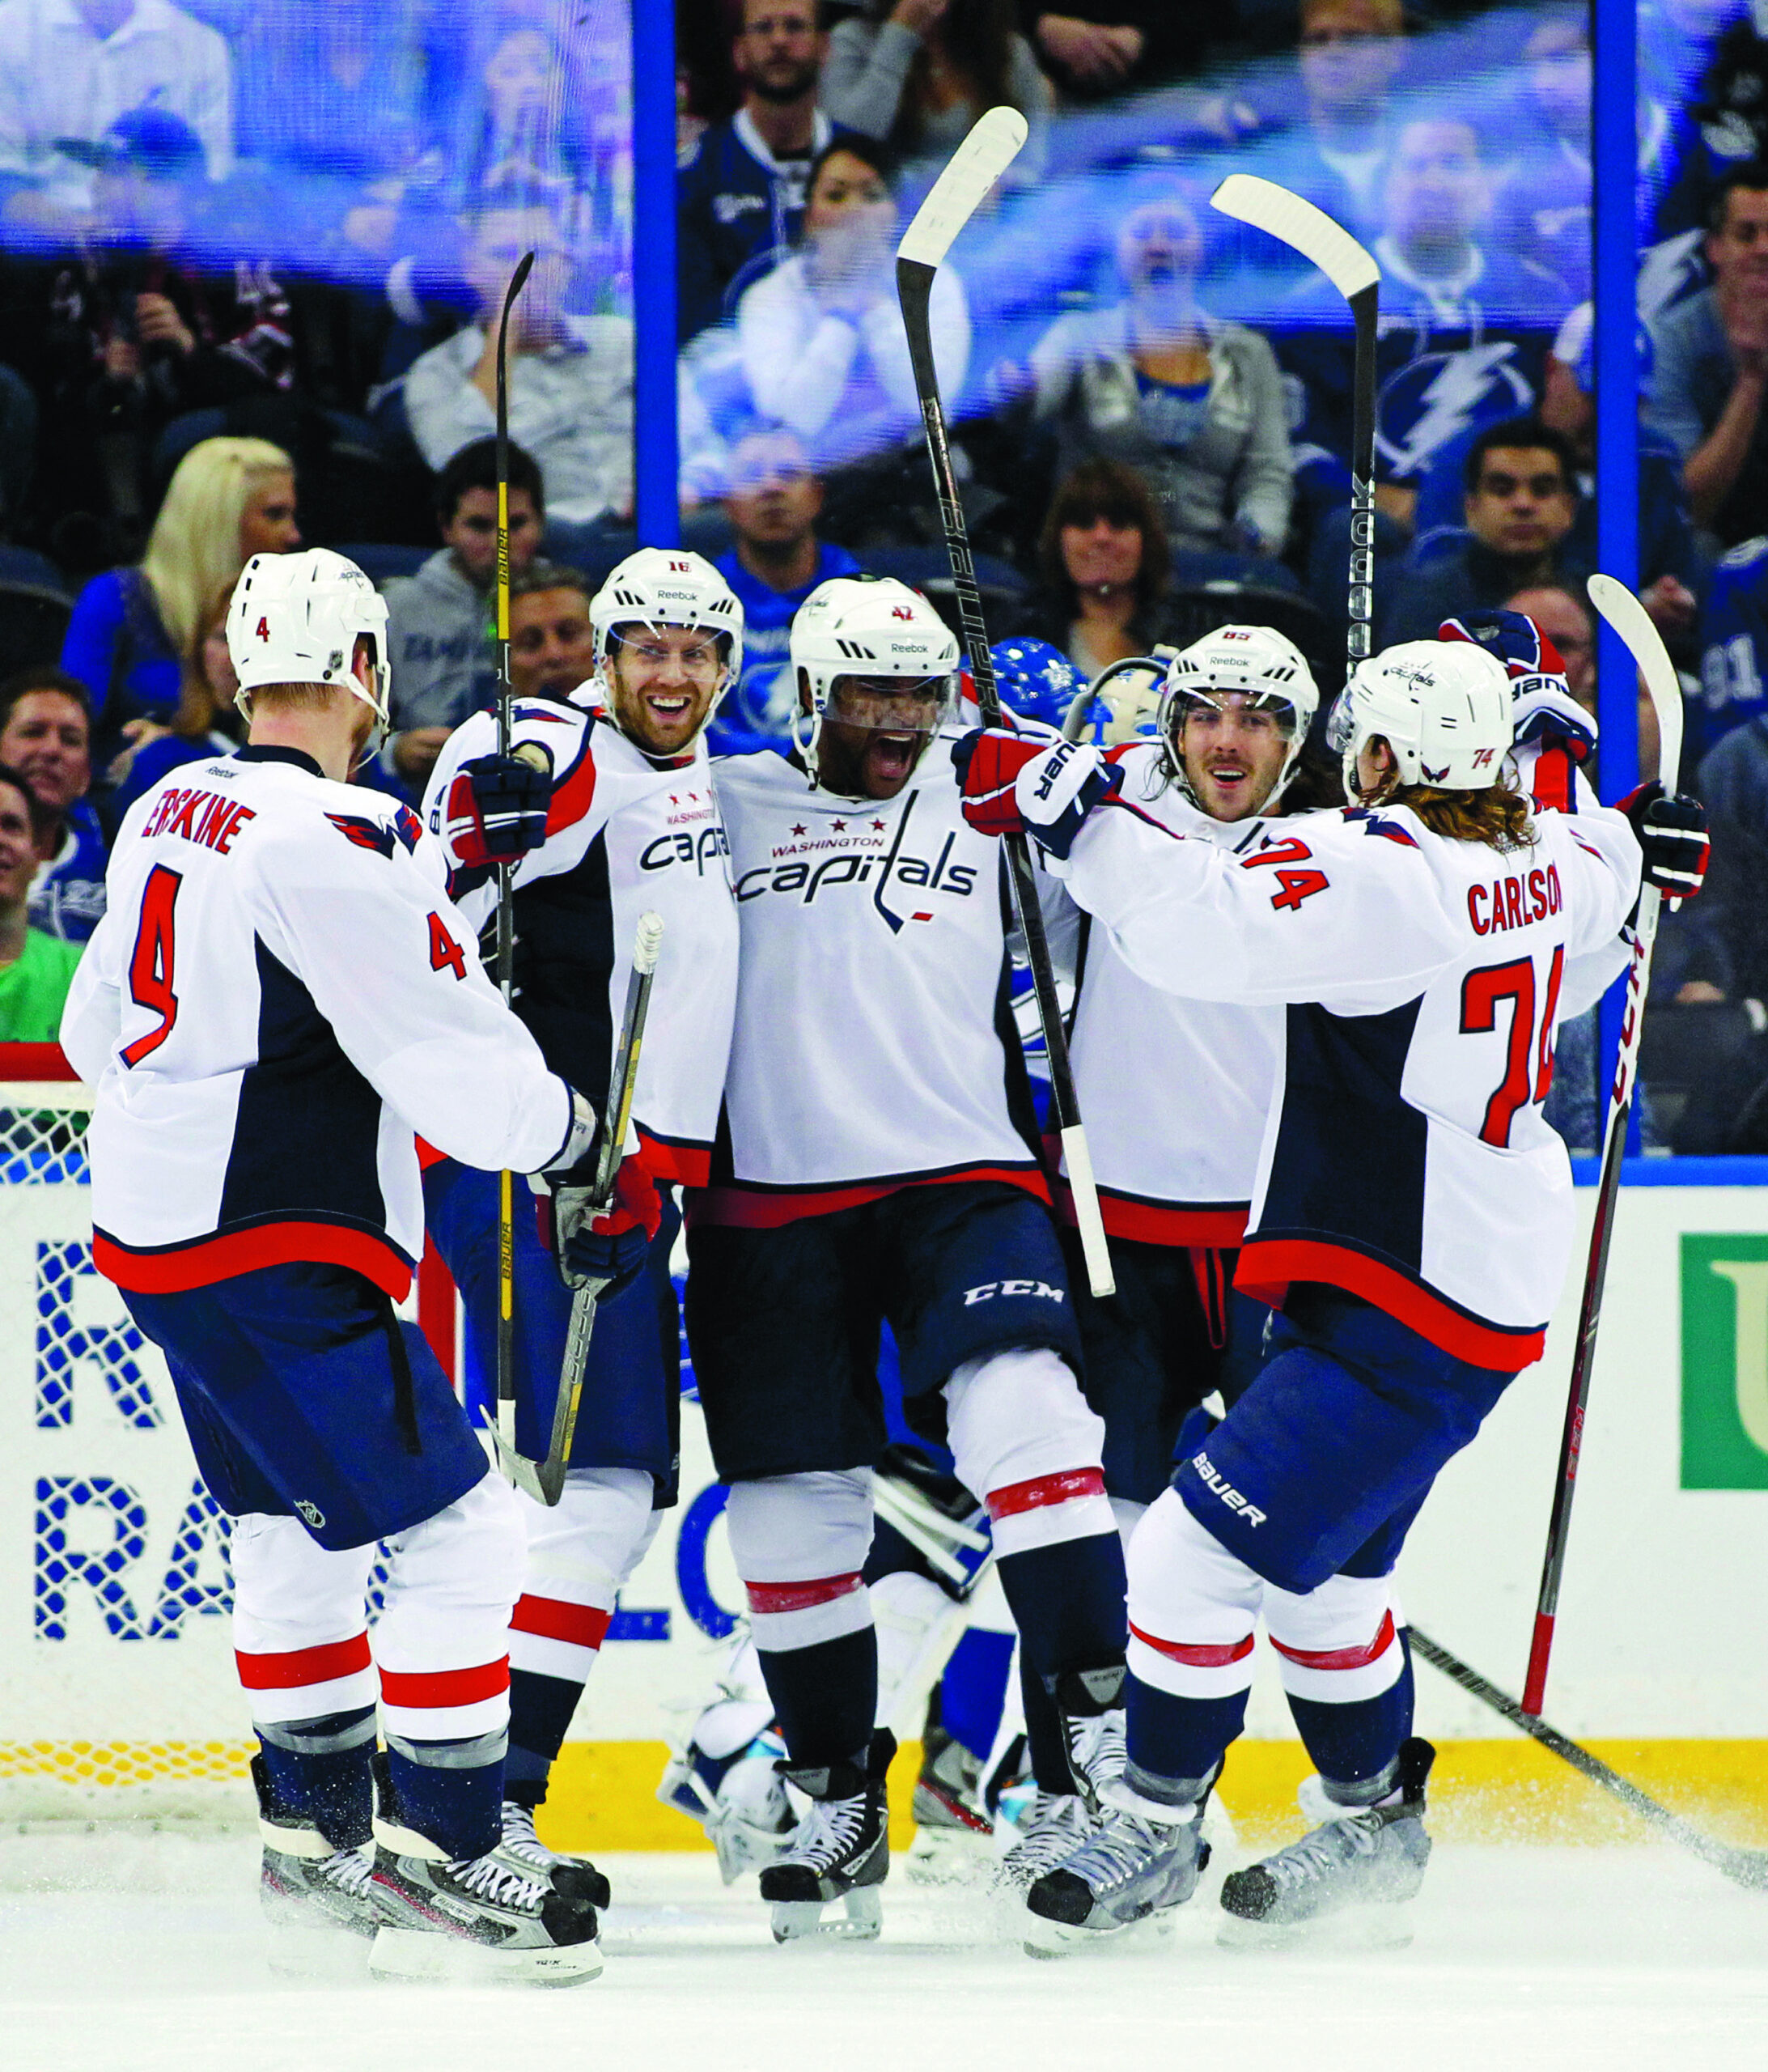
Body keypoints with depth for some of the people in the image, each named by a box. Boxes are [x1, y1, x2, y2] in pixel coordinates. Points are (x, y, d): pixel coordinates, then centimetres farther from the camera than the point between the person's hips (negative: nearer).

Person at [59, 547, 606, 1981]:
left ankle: (315, 1834, 30)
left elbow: (95, 1029, 21)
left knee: (300, 1530, 22)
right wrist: (563, 1129, -2)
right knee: (453, 1530, -8)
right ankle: (435, 1864, -9)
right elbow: (444, 1050, -19)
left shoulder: (173, 813, 10)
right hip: (275, 1257, -10)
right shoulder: (334, 839, -19)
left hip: (153, 1229, 10)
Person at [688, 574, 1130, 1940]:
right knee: (794, 1506, 3)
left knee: (1023, 1407, -23)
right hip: (772, 1200, 0)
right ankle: (837, 1801, 18)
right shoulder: (724, 806, 8)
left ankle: (1093, 1727, -20)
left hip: (959, 1178, 0)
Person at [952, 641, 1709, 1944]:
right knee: (1319, 1576, 22)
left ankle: (1156, 1835, 6)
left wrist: (1068, 807, -29)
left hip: (1405, 1321, -10)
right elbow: (1601, 888, 28)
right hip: (1486, 1283, 10)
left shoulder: (1381, 875, -23)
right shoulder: (1542, 862, 4)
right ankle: (1376, 1826, 35)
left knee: (1200, 1551, -6)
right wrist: (1629, 854, 48)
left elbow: (1203, 928, -34)